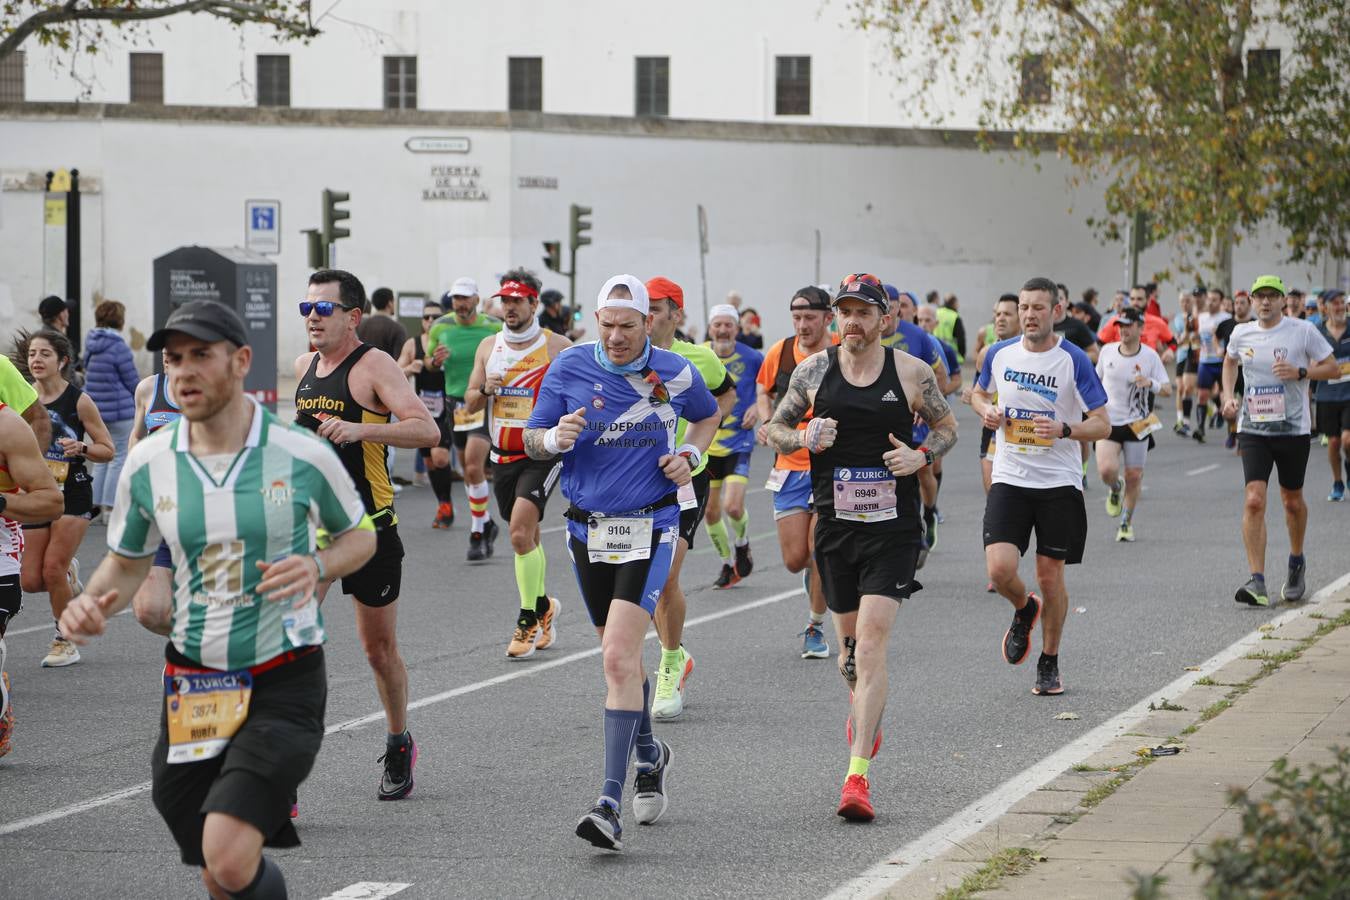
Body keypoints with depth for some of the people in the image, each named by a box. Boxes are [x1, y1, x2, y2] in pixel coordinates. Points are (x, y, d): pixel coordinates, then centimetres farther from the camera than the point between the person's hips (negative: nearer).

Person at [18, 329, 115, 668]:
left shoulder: (78, 401, -8)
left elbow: (107, 449, -4)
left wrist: (81, 448, -22)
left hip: (73, 494, -4)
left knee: (52, 569, -11)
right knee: (30, 581, -2)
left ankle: (66, 642, 7)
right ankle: (68, 574, 32)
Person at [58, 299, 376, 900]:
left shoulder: (302, 456, -8)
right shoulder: (147, 463, 0)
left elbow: (360, 535, 8)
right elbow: (127, 560, 15)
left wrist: (316, 565, -14)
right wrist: (91, 602, -8)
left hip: (284, 684, -4)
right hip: (193, 686, 4)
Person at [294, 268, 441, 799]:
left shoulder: (373, 366, -11)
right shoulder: (304, 366, 10)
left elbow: (427, 430, -24)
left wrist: (360, 429, -35)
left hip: (369, 526, -5)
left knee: (379, 649, 10)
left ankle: (399, 746, 34)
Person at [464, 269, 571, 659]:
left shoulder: (558, 348, -5)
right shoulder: (488, 347, 8)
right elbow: (470, 402, 11)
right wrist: (485, 391, -9)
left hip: (543, 454, -5)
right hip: (503, 455, 5)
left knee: (520, 532, -19)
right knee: (528, 537, 14)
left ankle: (529, 620, -10)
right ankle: (544, 606, 34)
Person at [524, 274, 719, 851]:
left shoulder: (674, 373, -2)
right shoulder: (569, 367, -1)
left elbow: (708, 418, 19)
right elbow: (531, 441, 3)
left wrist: (690, 455, -1)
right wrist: (554, 438, -19)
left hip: (650, 527, -3)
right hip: (587, 528, 3)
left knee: (619, 657, -18)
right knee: (620, 657, 16)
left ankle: (610, 803, -22)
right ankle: (650, 755, 43)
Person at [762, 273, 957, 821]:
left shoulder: (912, 372, -1)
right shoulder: (813, 371, 3)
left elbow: (946, 425, 13)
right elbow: (775, 430, 12)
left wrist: (922, 456, -7)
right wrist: (805, 439, -10)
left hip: (894, 528, -3)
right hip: (835, 524, 3)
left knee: (871, 644, -14)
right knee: (849, 639, 15)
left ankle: (857, 775, -18)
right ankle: (864, 714, 50)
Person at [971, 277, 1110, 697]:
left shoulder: (1074, 361, -8)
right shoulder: (1000, 354, 2)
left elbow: (1102, 425, -6)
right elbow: (979, 393, 23)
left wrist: (1063, 430, -24)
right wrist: (987, 411, -1)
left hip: (1059, 484, -2)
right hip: (1009, 479, 2)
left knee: (1050, 576, 4)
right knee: (999, 568, -14)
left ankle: (1049, 663, 22)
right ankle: (1024, 611, 21)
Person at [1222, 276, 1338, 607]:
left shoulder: (1303, 331, -6)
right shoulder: (1241, 334, 4)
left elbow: (1333, 368, -1)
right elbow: (1230, 362, 25)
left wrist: (1300, 373, -18)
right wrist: (1229, 395, 9)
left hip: (1293, 428, -1)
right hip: (1252, 429, 1)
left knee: (1292, 501, 13)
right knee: (1254, 500, -13)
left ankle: (1297, 564, 39)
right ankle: (1257, 581, -16)